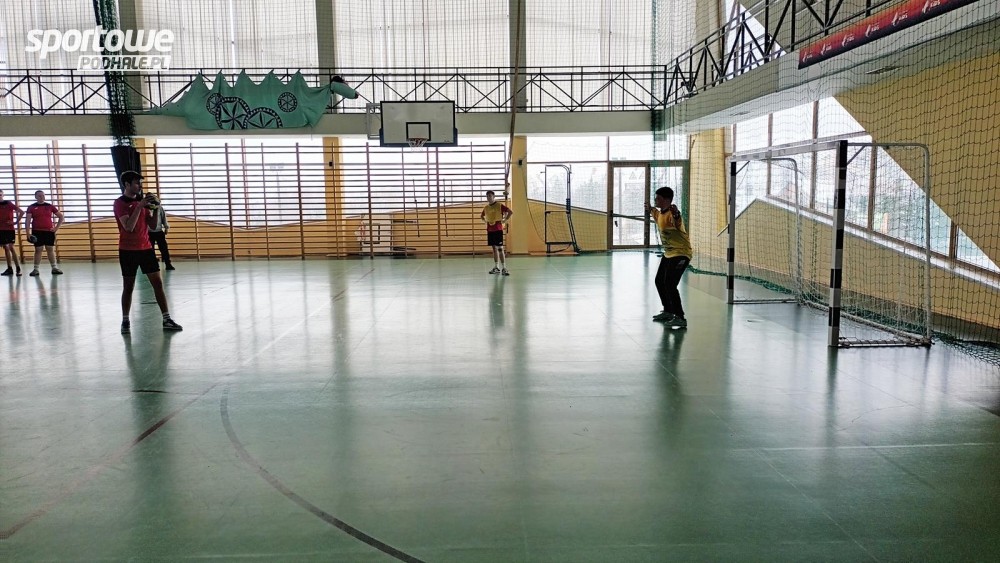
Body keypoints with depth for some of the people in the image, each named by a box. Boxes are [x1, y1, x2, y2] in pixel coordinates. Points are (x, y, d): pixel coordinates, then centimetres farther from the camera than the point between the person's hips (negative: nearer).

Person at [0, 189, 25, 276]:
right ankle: (9, 268, 10)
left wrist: (16, 222, -11)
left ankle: (18, 268, -10)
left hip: (10, 229, -5)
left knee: (11, 247, -11)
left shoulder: (9, 204, -5)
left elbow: (22, 212, -10)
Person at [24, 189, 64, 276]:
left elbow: (61, 216, 12)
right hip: (37, 232, -1)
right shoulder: (31, 207, 2)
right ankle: (36, 269, 5)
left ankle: (54, 268, 8)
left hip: (49, 231, 1)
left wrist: (57, 227, 3)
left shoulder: (50, 206, 6)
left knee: (50, 249, 4)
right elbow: (28, 221, -2)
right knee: (38, 250, 1)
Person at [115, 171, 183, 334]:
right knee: (128, 287, 2)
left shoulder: (142, 200, 10)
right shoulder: (120, 203, -8)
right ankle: (125, 321, 15)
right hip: (128, 251, -5)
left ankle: (167, 320, 1)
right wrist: (139, 206, -23)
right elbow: (129, 227, -21)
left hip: (146, 248, 5)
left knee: (158, 283, -1)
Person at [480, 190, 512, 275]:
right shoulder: (486, 207, 10)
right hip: (490, 230, 6)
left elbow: (510, 212, -10)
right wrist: (485, 221, 13)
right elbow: (481, 216, 29)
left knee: (500, 249, -9)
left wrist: (505, 220, -10)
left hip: (498, 230, -6)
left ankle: (504, 268, -9)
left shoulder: (499, 205, -7)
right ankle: (496, 267, 17)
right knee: (494, 249, 11)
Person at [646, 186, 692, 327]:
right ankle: (668, 311, 36)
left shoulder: (671, 215, -24)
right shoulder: (660, 213, 5)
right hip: (668, 253, 11)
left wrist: (676, 215, -67)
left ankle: (680, 318, -14)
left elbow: (678, 224, -49)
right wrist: (650, 210, 33)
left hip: (681, 254, -11)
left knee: (669, 285, -20)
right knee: (659, 281, 19)